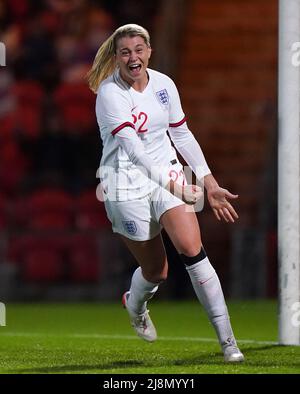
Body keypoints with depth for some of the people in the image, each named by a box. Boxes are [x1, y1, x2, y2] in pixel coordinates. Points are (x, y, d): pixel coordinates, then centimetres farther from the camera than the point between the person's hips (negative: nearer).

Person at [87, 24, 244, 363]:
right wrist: (173, 184, -35)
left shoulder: (163, 84, 2)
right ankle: (135, 305, 43)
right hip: (126, 187, -3)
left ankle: (227, 340, -14)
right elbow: (133, 148, -25)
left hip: (169, 177, 3)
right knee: (156, 271, 4)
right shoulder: (110, 94, -16)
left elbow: (182, 135, 12)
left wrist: (211, 185, 9)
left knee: (191, 249, -17)